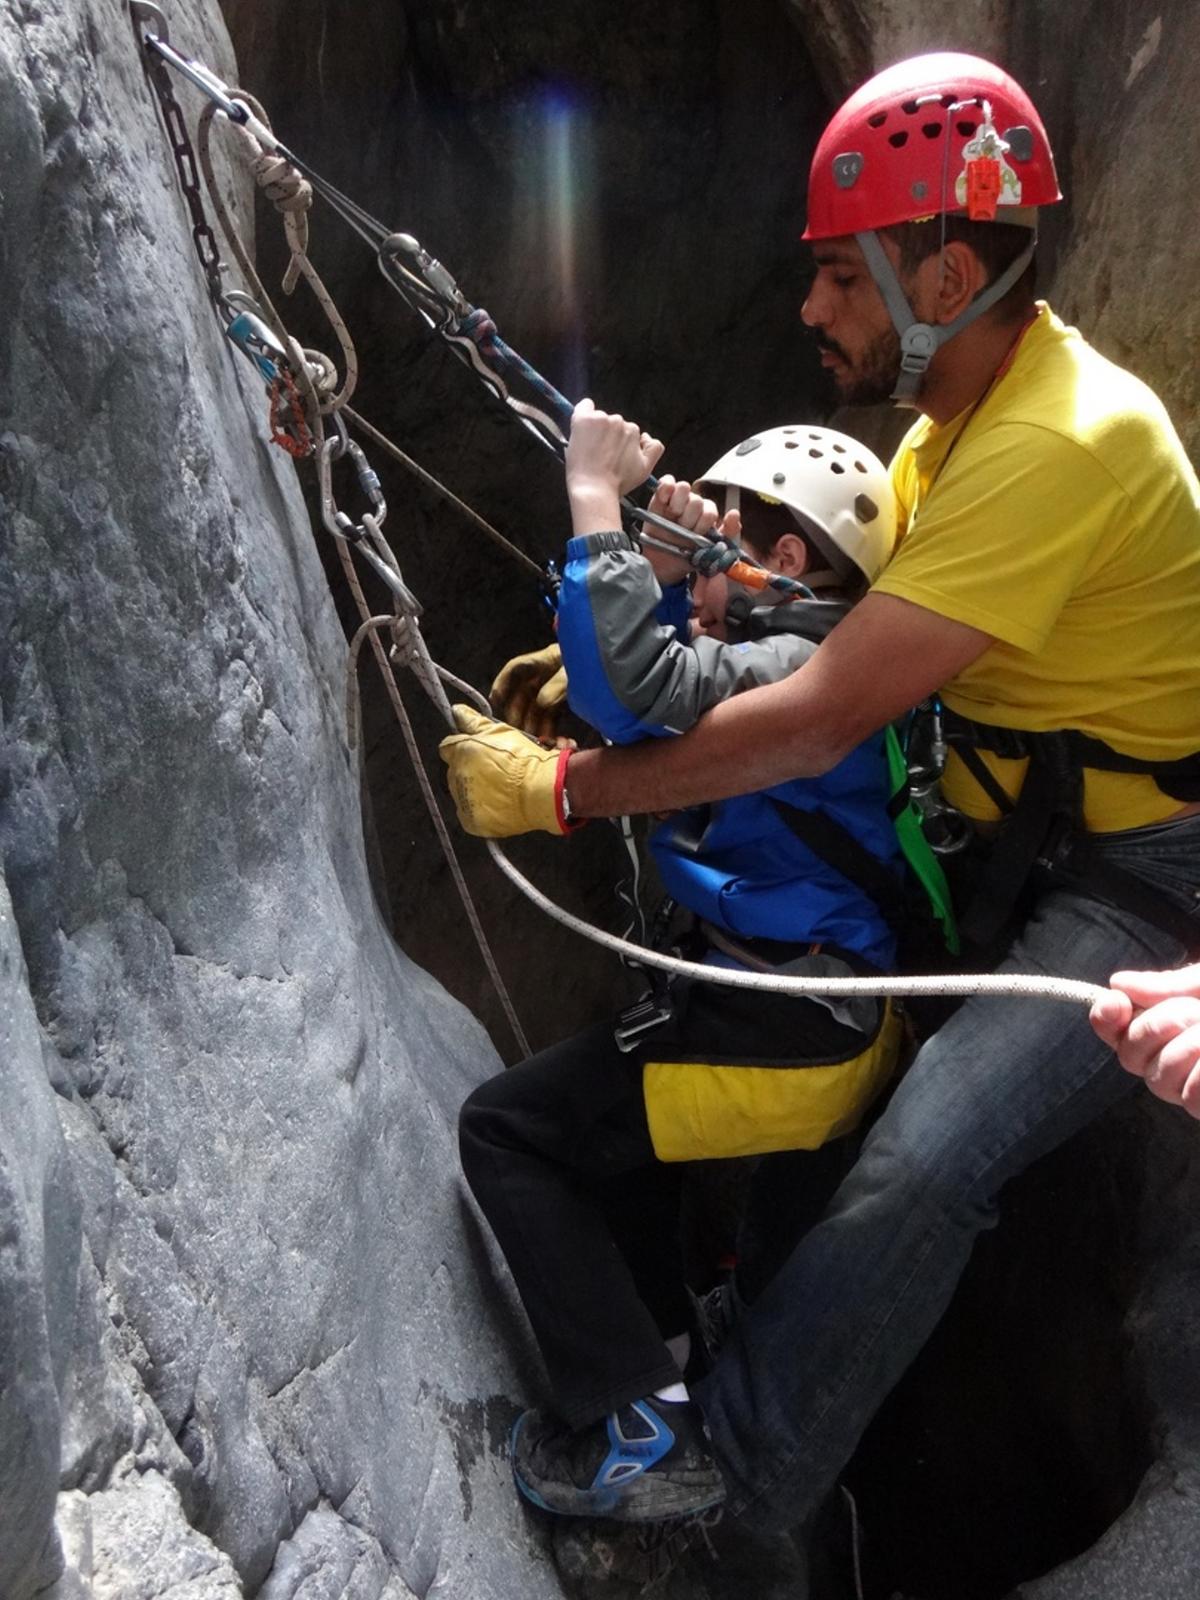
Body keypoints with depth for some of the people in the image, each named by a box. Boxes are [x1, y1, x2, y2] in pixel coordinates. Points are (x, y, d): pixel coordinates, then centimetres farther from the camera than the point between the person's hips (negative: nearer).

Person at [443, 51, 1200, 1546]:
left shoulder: (1056, 443, -27)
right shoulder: (964, 404, 5)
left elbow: (816, 722, -30)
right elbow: (841, 602, 11)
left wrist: (560, 787, -22)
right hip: (1017, 834, 10)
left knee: (914, 1169, -24)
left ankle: (716, 1491, -6)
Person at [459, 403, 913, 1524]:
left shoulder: (801, 666, -19)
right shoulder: (808, 659, 12)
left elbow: (636, 688, -34)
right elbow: (677, 684, 17)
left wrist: (595, 501, -23)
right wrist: (667, 578, 1)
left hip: (787, 1046, -11)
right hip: (830, 1016, 11)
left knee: (507, 1128, -4)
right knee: (596, 1095, 31)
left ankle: (641, 1435, -2)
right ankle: (665, 1344, 34)